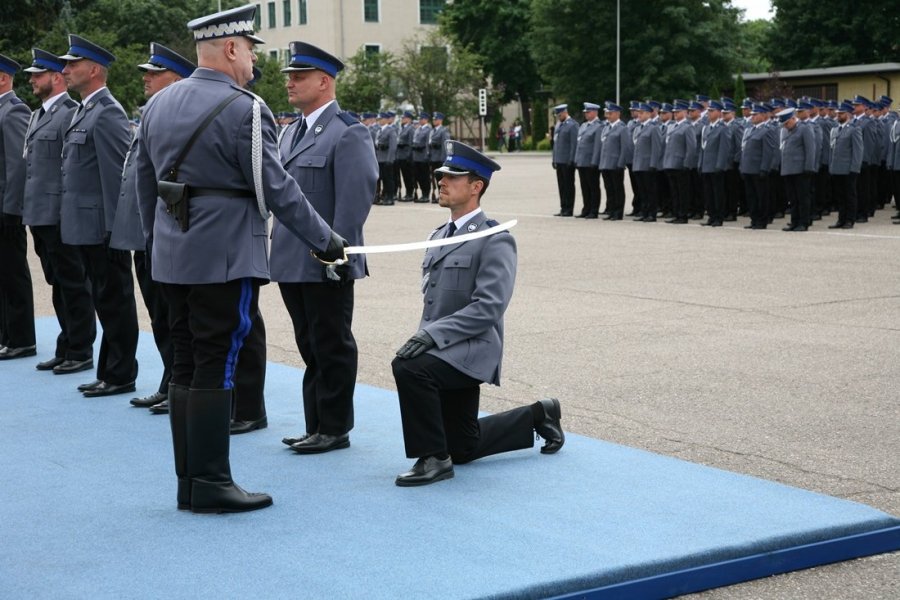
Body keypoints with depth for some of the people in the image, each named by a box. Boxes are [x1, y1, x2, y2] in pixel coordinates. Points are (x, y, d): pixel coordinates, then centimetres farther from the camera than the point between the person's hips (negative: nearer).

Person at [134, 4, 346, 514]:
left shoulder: (158, 104, 10)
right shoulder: (244, 109, -13)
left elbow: (146, 183, 16)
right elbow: (276, 190, -13)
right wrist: (325, 240, -4)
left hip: (174, 257, 8)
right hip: (225, 257, -8)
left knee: (187, 365, 11)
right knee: (216, 369, -3)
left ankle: (189, 481, 16)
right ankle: (211, 484, 1)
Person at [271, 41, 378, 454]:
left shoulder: (347, 134, -12)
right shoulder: (291, 132, 16)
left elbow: (354, 201, -17)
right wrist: (279, 245, 15)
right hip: (292, 262, 9)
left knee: (333, 348, 2)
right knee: (310, 347, 15)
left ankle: (335, 429, 11)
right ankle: (315, 426, 24)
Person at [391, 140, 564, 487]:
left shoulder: (495, 240, -13)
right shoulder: (439, 236, 15)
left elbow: (488, 307, -23)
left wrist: (432, 335, -28)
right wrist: (422, 337, 4)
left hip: (470, 352, -9)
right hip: (443, 353, 9)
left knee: (410, 367, -34)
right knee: (463, 448, 14)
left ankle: (433, 457, -19)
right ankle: (538, 416, 33)